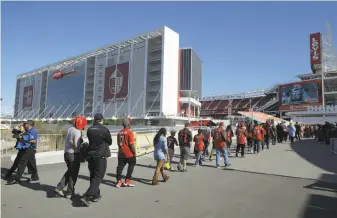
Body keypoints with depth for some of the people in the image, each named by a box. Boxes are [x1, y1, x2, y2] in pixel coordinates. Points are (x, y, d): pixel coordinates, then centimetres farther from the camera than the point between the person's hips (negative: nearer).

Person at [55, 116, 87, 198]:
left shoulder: (70, 128, 6)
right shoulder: (77, 132, -20)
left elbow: (69, 141, 8)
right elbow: (77, 145, -23)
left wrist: (81, 141, -2)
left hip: (67, 153, 8)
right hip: (74, 154, -8)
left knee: (69, 171, 23)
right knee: (73, 174, 6)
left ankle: (59, 188, 19)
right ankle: (70, 192, 17)